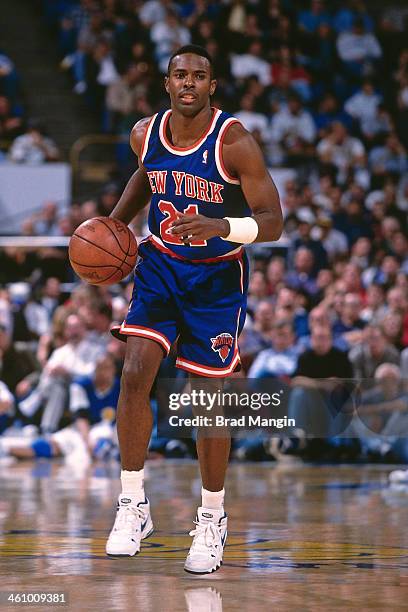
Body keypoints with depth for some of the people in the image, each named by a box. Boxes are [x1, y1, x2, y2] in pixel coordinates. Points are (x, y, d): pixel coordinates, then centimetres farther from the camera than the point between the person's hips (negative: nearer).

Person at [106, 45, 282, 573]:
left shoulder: (235, 142, -21)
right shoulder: (144, 133, -7)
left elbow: (272, 222, -21)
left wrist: (222, 226, -39)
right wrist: (115, 222, 6)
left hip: (217, 276, -3)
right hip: (160, 265, 3)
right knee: (135, 372, -17)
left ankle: (212, 520, 21)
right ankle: (133, 505, -6)